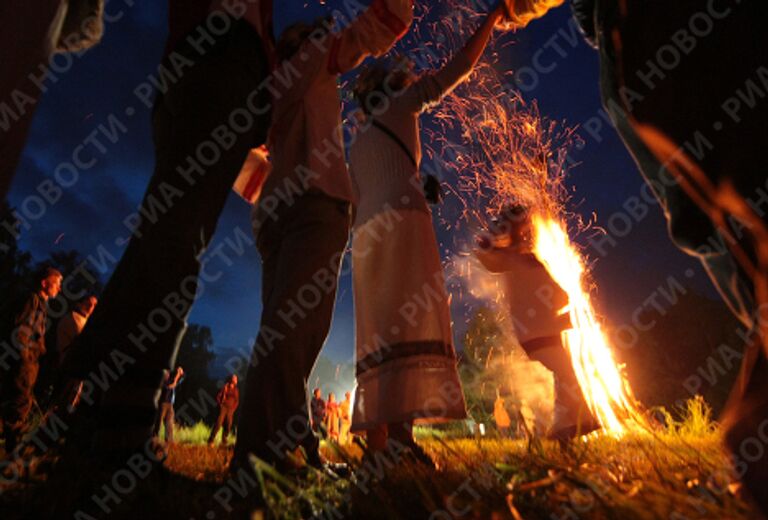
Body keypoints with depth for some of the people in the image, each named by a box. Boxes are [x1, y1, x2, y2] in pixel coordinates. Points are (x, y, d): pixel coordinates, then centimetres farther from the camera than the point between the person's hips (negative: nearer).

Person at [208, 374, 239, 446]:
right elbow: (218, 397, -1)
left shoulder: (236, 390, 11)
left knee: (228, 426, 1)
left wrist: (233, 408, 4)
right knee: (218, 424, -14)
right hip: (223, 408, -4)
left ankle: (224, 441, 17)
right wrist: (220, 404, -8)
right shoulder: (225, 387, 0)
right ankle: (211, 440, -10)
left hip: (230, 410, 4)